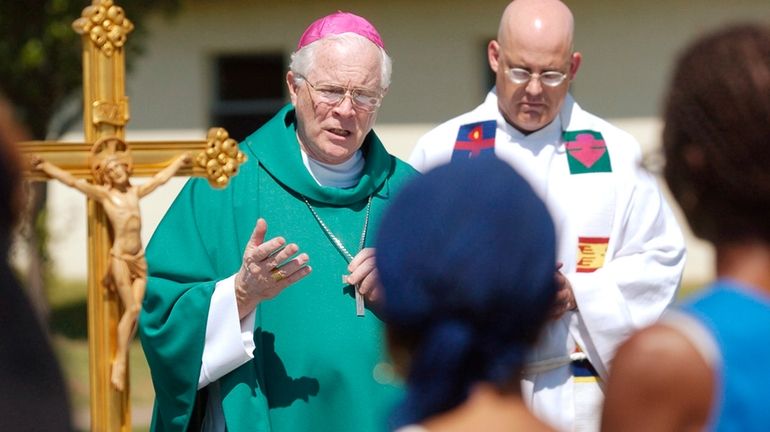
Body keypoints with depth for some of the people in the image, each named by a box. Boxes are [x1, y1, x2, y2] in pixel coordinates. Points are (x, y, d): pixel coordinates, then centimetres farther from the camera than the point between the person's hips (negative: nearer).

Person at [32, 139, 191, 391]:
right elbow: (73, 181, -7)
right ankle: (119, 363, -4)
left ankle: (121, 360, 2)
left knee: (135, 310, -4)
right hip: (120, 257, -5)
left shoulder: (135, 192, 14)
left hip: (139, 258, 5)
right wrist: (46, 167, -14)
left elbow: (161, 178, 28)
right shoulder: (104, 194, -1)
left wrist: (179, 161, 40)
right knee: (132, 308, -12)